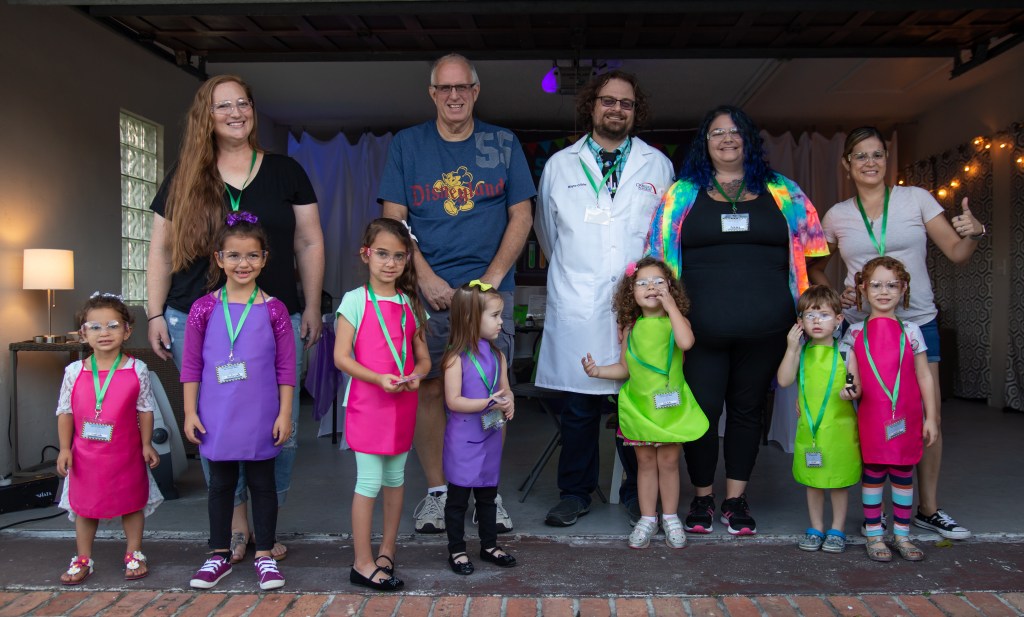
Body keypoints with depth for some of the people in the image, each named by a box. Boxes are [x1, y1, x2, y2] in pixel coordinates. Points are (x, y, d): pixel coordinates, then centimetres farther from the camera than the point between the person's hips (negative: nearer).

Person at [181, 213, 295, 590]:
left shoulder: (273, 310, -3)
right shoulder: (204, 309, -1)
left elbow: (286, 367, -2)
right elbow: (191, 365, 2)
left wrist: (285, 414, -4)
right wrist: (190, 412, -1)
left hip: (260, 416, -1)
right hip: (217, 417, 1)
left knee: (262, 483, 10)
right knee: (220, 484, 14)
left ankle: (265, 555, 23)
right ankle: (220, 555, 29)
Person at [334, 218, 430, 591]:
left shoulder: (410, 304, 8)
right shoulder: (355, 300, -5)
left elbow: (423, 357, 10)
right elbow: (341, 356, -10)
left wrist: (415, 375, -12)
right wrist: (379, 379, -21)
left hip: (402, 404, 5)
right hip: (367, 403, -5)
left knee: (395, 478, 13)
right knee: (369, 482, -2)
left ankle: (386, 552, 28)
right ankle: (363, 564, 10)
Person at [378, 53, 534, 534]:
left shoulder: (503, 144, 10)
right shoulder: (407, 145, 9)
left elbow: (521, 215, 6)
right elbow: (393, 219, 3)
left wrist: (491, 279, -5)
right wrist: (426, 278, -8)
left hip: (490, 288, 0)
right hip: (426, 290, 0)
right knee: (429, 389, 0)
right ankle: (436, 490, 15)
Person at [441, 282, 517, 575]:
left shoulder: (497, 355, 7)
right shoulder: (457, 357, -14)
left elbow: (505, 391, 11)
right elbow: (453, 401, -18)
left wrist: (508, 404, -12)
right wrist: (489, 403, -23)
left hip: (490, 437, 6)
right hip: (463, 439, -6)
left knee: (487, 494, 17)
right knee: (458, 496, 6)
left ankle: (489, 545, 30)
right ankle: (457, 550, 19)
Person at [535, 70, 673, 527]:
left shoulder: (658, 166, 12)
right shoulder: (559, 166, 12)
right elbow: (547, 231, 23)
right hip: (576, 307, 0)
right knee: (578, 407, 4)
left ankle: (637, 495, 17)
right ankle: (575, 493, 19)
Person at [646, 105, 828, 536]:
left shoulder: (782, 193, 13)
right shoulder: (682, 194, 9)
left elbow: (805, 254, 12)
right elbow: (661, 257, 8)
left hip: (765, 326, 2)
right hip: (702, 328, -1)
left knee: (748, 408, 9)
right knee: (702, 410, 0)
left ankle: (735, 500, 22)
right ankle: (702, 498, 19)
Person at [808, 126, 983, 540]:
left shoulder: (915, 199, 2)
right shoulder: (837, 216, 5)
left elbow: (956, 253, 1)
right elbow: (815, 266, 18)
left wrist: (974, 233, -19)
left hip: (917, 322, 0)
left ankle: (929, 509, 17)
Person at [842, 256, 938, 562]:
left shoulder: (911, 331, 2)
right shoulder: (855, 333, 2)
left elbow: (924, 376, 5)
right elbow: (853, 378, 2)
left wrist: (931, 417, 3)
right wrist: (849, 390, -20)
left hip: (906, 417, 1)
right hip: (871, 418, -1)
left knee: (903, 473, 9)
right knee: (873, 473, 6)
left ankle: (902, 534, 22)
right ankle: (874, 534, 18)